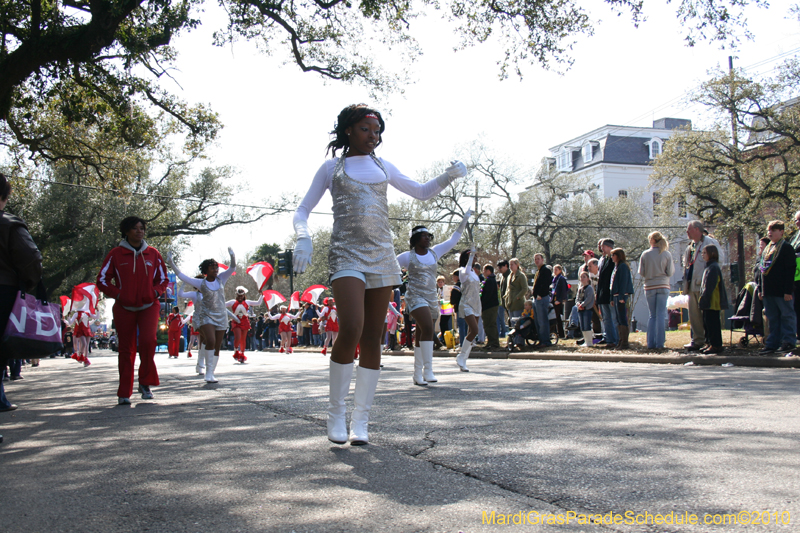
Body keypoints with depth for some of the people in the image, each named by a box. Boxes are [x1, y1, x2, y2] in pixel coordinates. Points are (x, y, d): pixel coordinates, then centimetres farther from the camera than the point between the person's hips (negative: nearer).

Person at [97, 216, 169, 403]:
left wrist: (154, 292, -5)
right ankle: (124, 393, 12)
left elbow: (163, 279, 15)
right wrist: (117, 295, -10)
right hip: (124, 308, 0)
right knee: (126, 349, 3)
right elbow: (102, 279, 5)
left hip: (148, 306, 1)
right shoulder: (116, 254, 2)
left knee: (148, 340, -21)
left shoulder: (153, 254, 7)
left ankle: (146, 382, -2)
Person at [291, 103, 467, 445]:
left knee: (372, 339, 1)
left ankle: (360, 420, 9)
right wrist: (303, 238, -14)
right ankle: (336, 412, -5)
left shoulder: (382, 166, 18)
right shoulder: (331, 168, 9)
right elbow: (303, 211, 7)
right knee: (350, 330, -22)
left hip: (381, 256, 4)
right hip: (347, 255, -4)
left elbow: (421, 192, 23)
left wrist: (449, 176, 3)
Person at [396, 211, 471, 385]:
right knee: (428, 328, -25)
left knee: (422, 336, 8)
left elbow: (454, 239, 15)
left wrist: (465, 220, 13)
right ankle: (428, 370, -25)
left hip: (432, 298, 5)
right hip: (415, 297, -5)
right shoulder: (407, 256, -2)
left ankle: (418, 374, 14)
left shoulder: (434, 252, 11)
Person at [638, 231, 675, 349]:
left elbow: (641, 272, 0)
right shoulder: (667, 254, -2)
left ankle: (651, 343, 6)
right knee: (661, 315, 0)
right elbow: (670, 272, -3)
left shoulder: (645, 254, -1)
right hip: (663, 286, -1)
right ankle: (659, 343, -4)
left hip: (649, 287, 1)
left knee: (652, 315, 10)